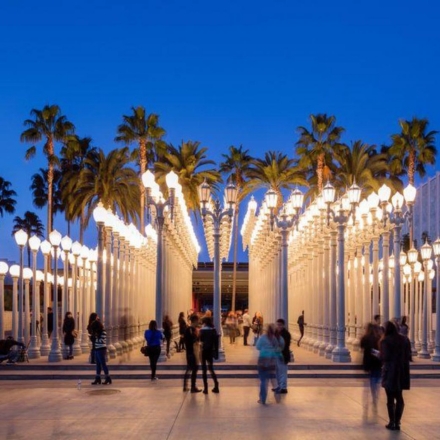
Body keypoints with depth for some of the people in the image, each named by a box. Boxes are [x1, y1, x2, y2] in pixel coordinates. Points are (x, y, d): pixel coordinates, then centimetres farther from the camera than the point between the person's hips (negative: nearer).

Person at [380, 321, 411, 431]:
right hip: (402, 372, 5)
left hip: (390, 372, -5)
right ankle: (397, 422, 11)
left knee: (390, 398, 4)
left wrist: (379, 354, 4)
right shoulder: (404, 340, 4)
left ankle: (392, 422, 8)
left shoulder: (385, 341, -11)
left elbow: (384, 357, -16)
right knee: (399, 397, 13)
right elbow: (408, 356, 6)